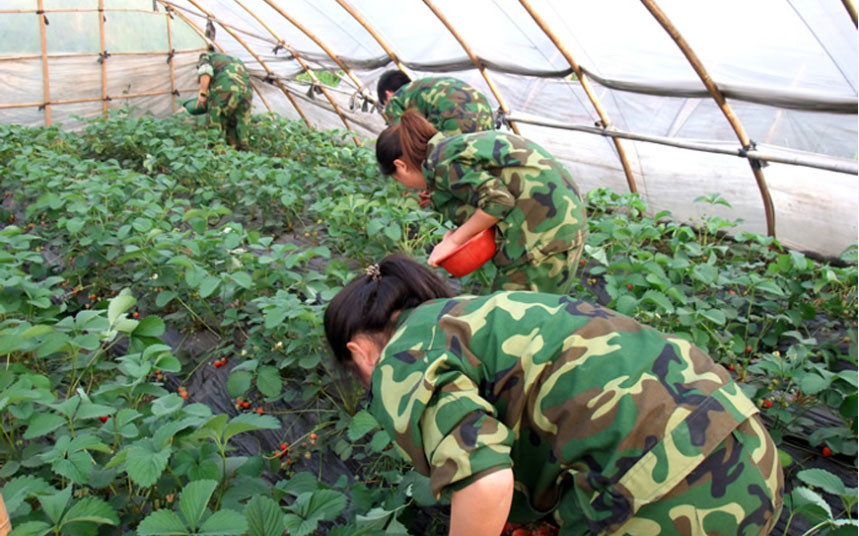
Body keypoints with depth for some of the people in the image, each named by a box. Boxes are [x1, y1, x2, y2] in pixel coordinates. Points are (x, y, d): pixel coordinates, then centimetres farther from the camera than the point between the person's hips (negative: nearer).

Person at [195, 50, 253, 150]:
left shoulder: (205, 57, 22)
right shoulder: (235, 60, 40)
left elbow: (205, 72, -2)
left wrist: (202, 93, -6)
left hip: (225, 89, -6)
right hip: (246, 91, 6)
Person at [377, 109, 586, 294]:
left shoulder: (441, 163, -12)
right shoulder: (455, 144, 17)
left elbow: (497, 200, -21)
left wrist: (454, 240, -9)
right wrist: (462, 233, 6)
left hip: (541, 232, -10)